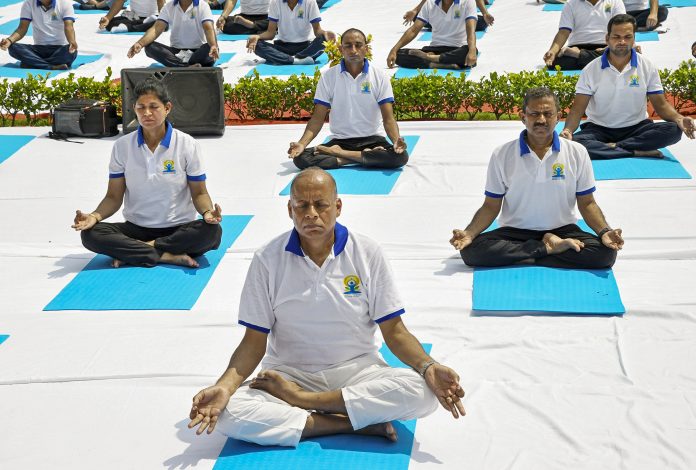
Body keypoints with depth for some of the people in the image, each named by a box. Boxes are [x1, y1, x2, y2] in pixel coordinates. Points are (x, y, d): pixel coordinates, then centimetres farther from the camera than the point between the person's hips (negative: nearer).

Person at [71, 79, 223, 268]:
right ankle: (168, 256, -25)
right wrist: (94, 216, -19)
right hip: (136, 228, 1)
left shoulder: (187, 145, -4)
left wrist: (208, 212, -24)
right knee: (90, 234, -25)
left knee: (212, 232, -33)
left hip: (178, 229, -1)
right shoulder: (122, 146, 0)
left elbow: (199, 193, -1)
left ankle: (130, 253, -20)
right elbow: (114, 196, 3)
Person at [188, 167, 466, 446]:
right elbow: (254, 341, -2)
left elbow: (394, 331, -1)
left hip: (356, 371, 0)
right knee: (226, 413, -30)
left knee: (422, 392, -29)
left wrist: (428, 368, -21)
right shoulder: (267, 260, -3)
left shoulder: (368, 254, -2)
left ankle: (301, 400, -20)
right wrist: (224, 387, -21)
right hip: (287, 374, 0)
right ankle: (356, 422, -22)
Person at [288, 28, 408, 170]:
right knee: (300, 158, -25)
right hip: (340, 140, 0)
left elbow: (388, 118, -5)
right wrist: (302, 144, -17)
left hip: (372, 139, 0)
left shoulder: (379, 77, -1)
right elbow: (318, 118, 0)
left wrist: (397, 141, -28)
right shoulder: (328, 77, 1)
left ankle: (339, 153, -19)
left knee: (400, 156, -32)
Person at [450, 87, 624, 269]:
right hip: (514, 232, 0)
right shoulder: (502, 155, 0)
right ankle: (548, 248, -19)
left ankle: (524, 257, -18)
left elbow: (587, 203, 4)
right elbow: (491, 206, 2)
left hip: (562, 231, 0)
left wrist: (604, 231, -15)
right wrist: (469, 233, -17)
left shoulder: (577, 153, 2)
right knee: (471, 250, -29)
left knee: (606, 253, -28)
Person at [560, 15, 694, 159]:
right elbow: (578, 109, -6)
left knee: (673, 130, -27)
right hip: (599, 129, -1)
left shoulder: (647, 67, 1)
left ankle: (614, 147, -26)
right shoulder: (591, 70, -3)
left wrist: (679, 119, -21)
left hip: (637, 127, 1)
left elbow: (661, 105, 1)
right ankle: (638, 151, -29)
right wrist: (568, 130, -28)